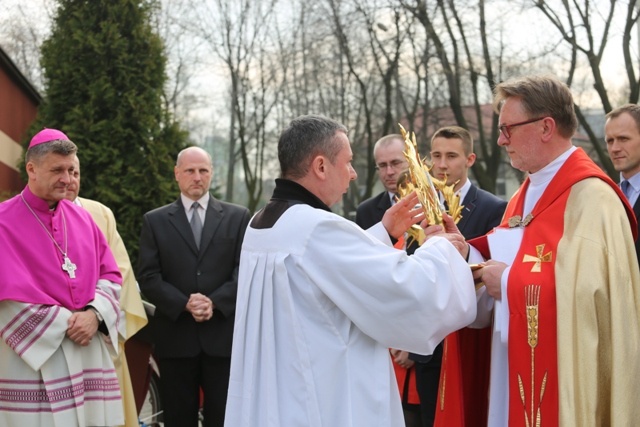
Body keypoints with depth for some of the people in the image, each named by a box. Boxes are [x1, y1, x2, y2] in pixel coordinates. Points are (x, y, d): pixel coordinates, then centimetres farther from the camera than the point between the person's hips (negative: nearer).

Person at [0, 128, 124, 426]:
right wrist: (66, 323, -13)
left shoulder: (82, 218, 11)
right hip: (34, 349, -5)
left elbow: (111, 274, 10)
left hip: (89, 351, 5)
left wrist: (94, 314, -9)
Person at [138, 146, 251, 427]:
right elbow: (148, 277, 1)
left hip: (224, 335, 0)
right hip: (175, 337, 0)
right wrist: (184, 304, -14)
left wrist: (215, 302, -15)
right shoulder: (155, 221, 9)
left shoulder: (238, 217, 8)